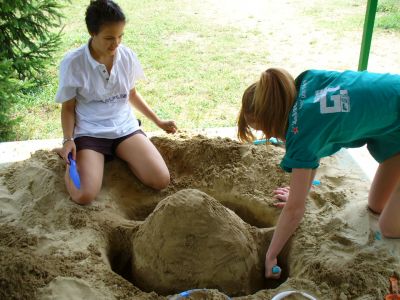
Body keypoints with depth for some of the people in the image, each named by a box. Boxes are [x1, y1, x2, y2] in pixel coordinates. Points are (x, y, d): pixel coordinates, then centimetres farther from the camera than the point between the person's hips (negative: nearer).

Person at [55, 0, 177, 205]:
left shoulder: (127, 56, -3)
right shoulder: (73, 63, -14)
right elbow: (68, 107, -2)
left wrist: (158, 122, 15)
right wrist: (68, 140, -17)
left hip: (125, 128, 3)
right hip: (89, 132, -3)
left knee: (161, 180, -15)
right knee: (83, 196, -24)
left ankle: (119, 154, 12)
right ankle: (72, 155, 10)